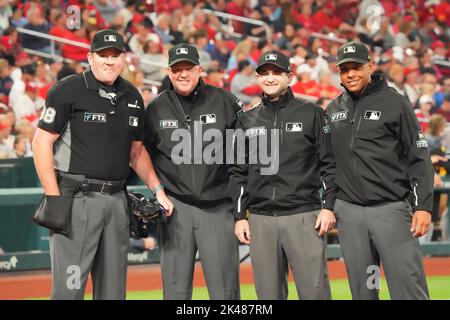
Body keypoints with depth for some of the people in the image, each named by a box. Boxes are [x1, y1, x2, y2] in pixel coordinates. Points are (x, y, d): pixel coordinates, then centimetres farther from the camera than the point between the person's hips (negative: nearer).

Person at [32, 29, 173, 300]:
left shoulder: (132, 97, 13)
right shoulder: (68, 90, -5)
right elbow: (42, 143, -8)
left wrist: (157, 190, 13)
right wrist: (55, 200, -14)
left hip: (117, 200, 6)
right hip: (77, 197, -6)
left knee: (113, 288, 10)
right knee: (69, 288, -10)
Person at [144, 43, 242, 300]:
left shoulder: (225, 102, 2)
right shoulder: (156, 109, 6)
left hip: (218, 206, -1)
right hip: (175, 207, 1)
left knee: (225, 290, -1)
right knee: (176, 289, 4)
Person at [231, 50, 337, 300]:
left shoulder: (311, 113, 5)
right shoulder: (247, 120, 14)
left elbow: (329, 163, 2)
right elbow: (239, 173, 15)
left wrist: (328, 207, -6)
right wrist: (239, 216, 8)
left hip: (304, 216, -3)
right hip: (261, 220, 3)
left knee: (315, 291, -8)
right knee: (269, 293, 5)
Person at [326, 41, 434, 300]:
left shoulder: (395, 103, -1)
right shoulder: (333, 110, 13)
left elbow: (419, 159, -3)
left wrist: (423, 206, -11)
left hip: (391, 208, -4)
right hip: (349, 211, 4)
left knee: (410, 289, -9)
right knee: (363, 291, 8)